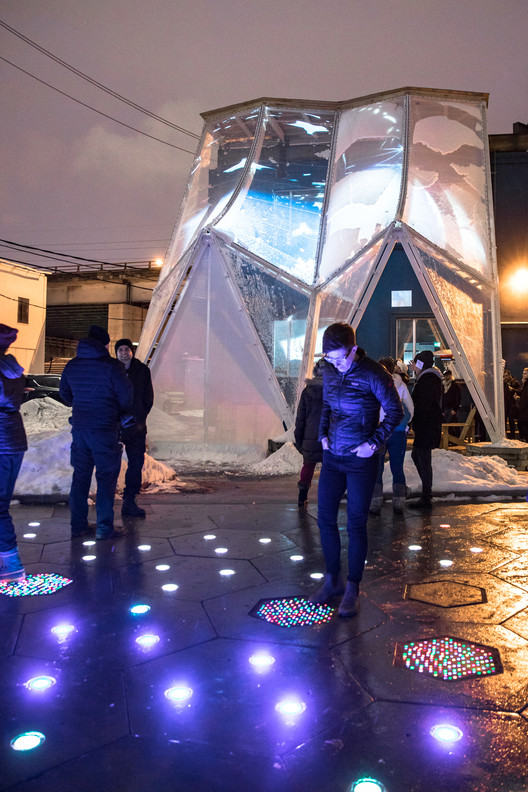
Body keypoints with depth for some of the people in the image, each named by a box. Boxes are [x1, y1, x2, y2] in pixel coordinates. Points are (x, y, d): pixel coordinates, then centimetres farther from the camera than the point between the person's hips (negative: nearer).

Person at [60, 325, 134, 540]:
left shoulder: (72, 365, 7)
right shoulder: (111, 366, -12)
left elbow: (64, 392, 17)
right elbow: (126, 394, -9)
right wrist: (123, 414, 10)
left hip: (79, 428, 6)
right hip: (105, 429, -5)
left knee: (80, 476, 14)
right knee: (106, 477, 3)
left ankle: (78, 525, 20)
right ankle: (105, 528, 5)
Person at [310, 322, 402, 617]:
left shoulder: (373, 374, -13)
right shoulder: (330, 372, 5)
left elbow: (395, 411, -7)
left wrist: (374, 442, -15)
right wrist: (323, 434, 4)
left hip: (361, 460, -5)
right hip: (332, 457, 6)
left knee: (356, 525, 2)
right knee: (325, 519, 7)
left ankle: (353, 590, 17)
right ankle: (333, 580, 25)